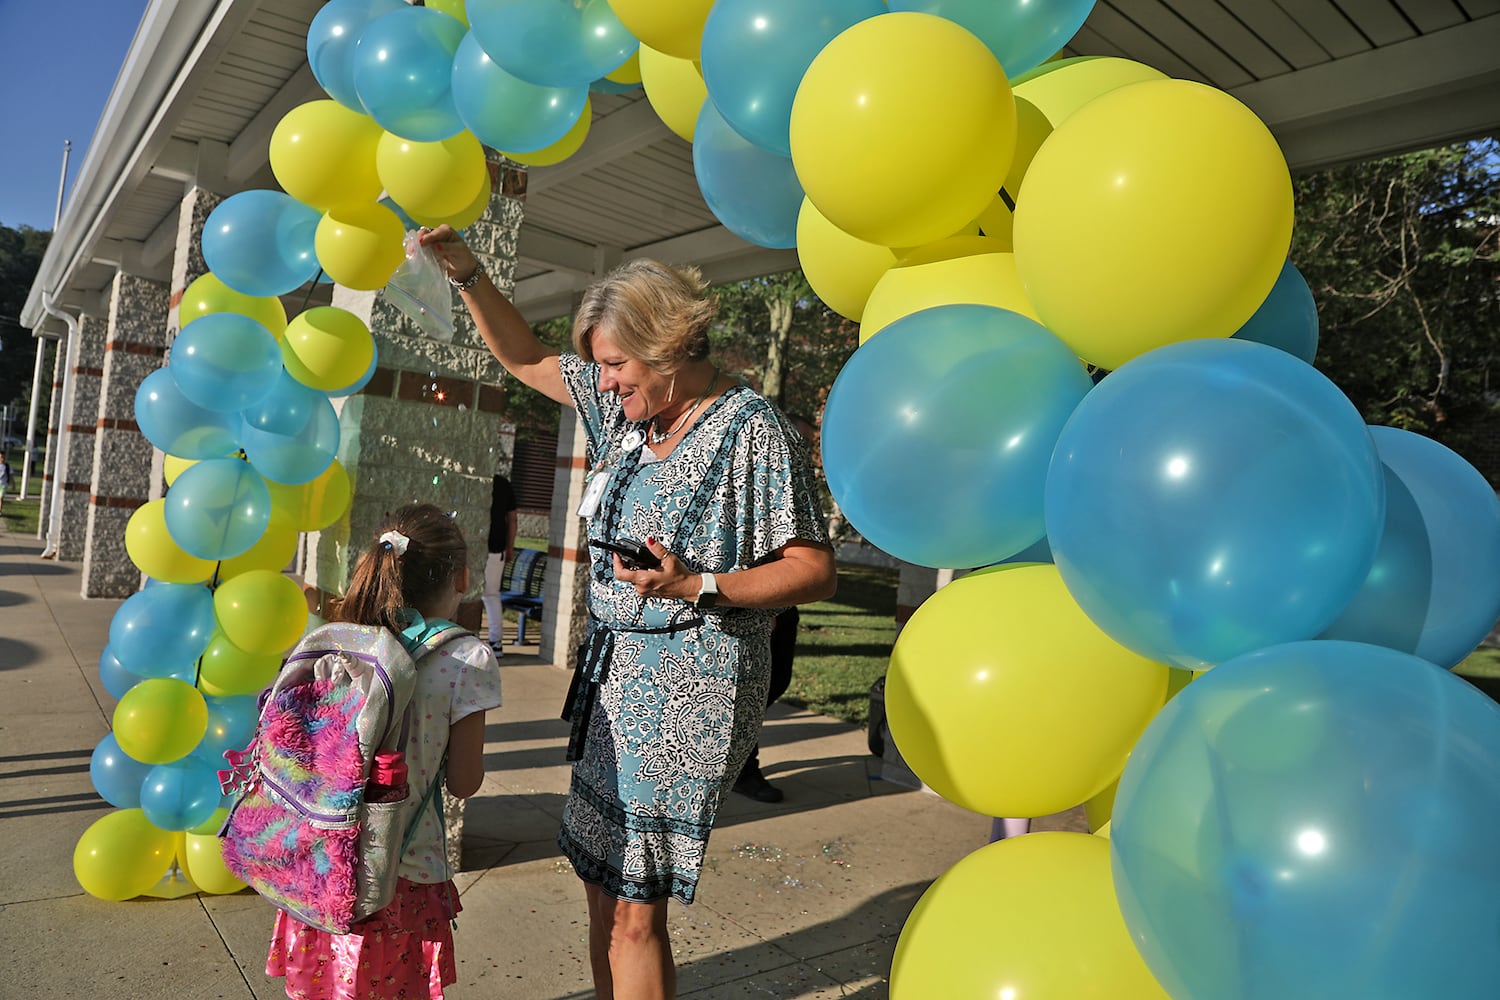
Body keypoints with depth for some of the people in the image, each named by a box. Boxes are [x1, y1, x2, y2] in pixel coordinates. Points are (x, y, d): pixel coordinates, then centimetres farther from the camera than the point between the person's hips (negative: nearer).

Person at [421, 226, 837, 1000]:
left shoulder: (751, 428, -12)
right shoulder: (626, 405, 11)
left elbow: (814, 571, -13)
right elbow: (525, 358, 23)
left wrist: (698, 587, -22)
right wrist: (465, 272, 13)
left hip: (688, 683, -8)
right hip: (615, 670, 8)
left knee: (632, 910, -3)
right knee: (603, 882, 14)